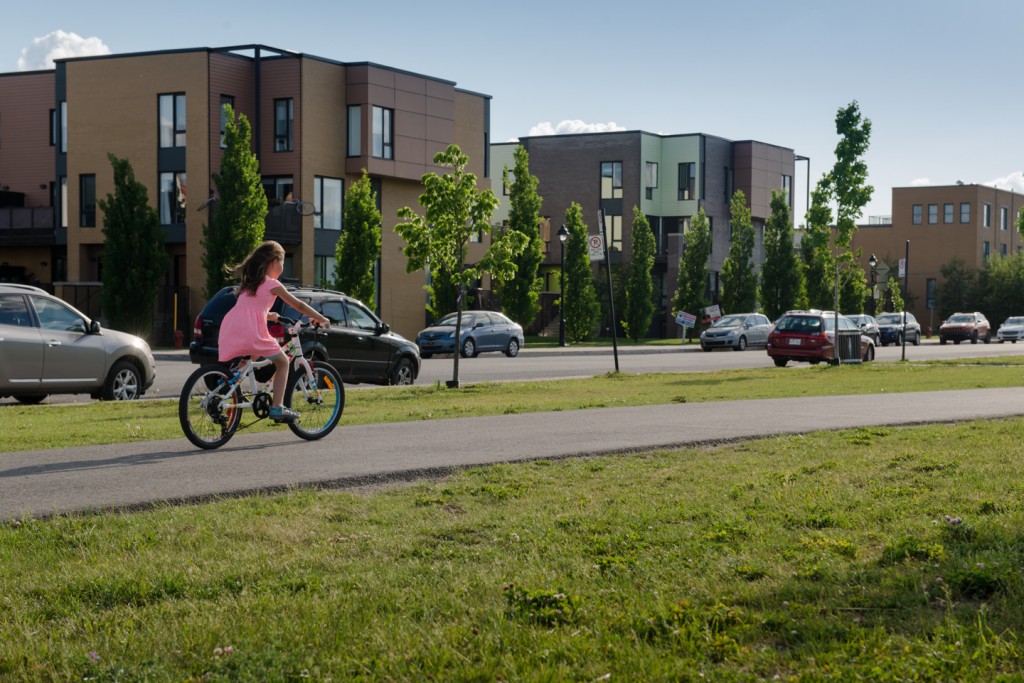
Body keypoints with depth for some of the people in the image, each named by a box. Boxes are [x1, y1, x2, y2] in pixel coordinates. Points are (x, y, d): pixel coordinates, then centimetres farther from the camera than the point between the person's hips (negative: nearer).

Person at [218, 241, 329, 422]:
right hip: (251, 333, -6)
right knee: (282, 362, 10)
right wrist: (321, 319, 21)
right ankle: (277, 408, 4)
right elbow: (299, 305, 11)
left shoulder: (248, 283, 26)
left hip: (229, 331, 6)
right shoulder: (272, 284, 6)